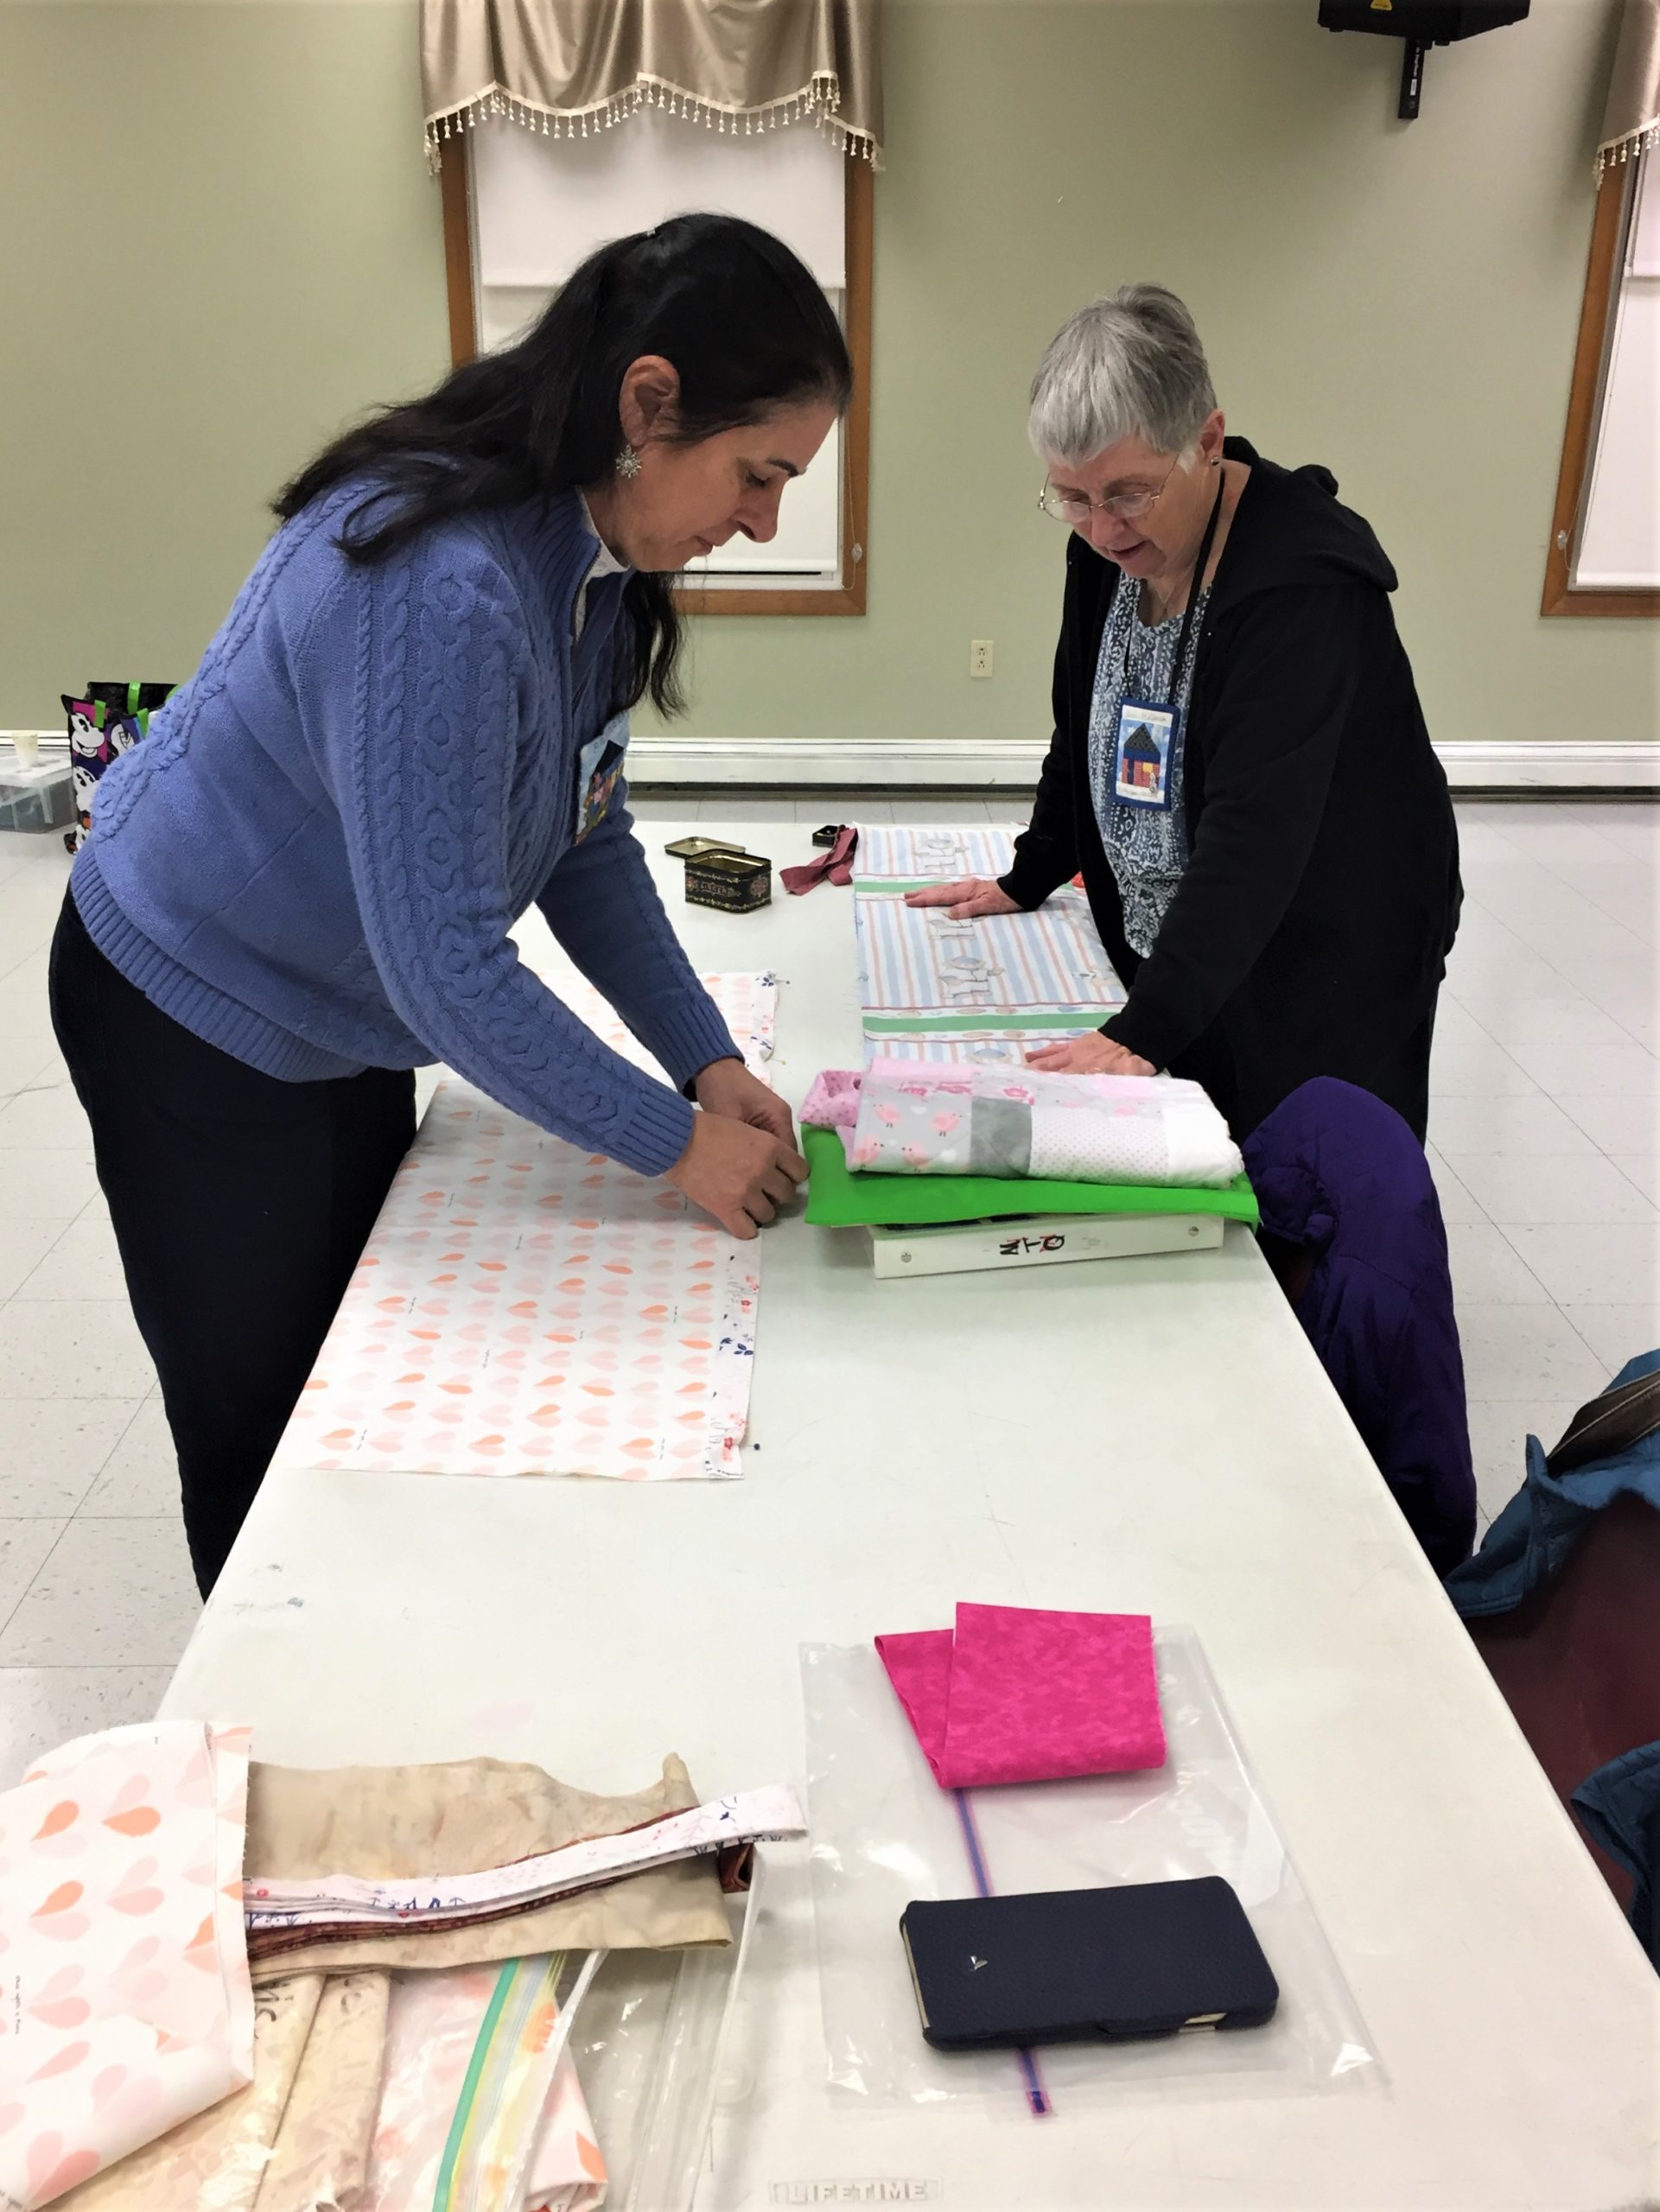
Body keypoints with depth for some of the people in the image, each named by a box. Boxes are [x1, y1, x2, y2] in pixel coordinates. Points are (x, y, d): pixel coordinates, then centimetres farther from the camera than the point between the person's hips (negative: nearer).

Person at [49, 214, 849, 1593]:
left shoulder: (595, 556, -6)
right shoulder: (442, 585, -35)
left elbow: (587, 841, -1)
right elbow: (445, 961, -33)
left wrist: (710, 1062, -9)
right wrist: (673, 1142, -25)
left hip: (344, 1016, 9)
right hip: (198, 1028, -8)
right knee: (265, 1444, 8)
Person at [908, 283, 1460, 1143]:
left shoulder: (1304, 579, -26)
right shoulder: (1109, 548, -2)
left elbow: (1257, 831, -34)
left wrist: (1145, 1033, -40)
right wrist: (1026, 881, 10)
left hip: (1330, 976, -6)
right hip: (1174, 959, 7)